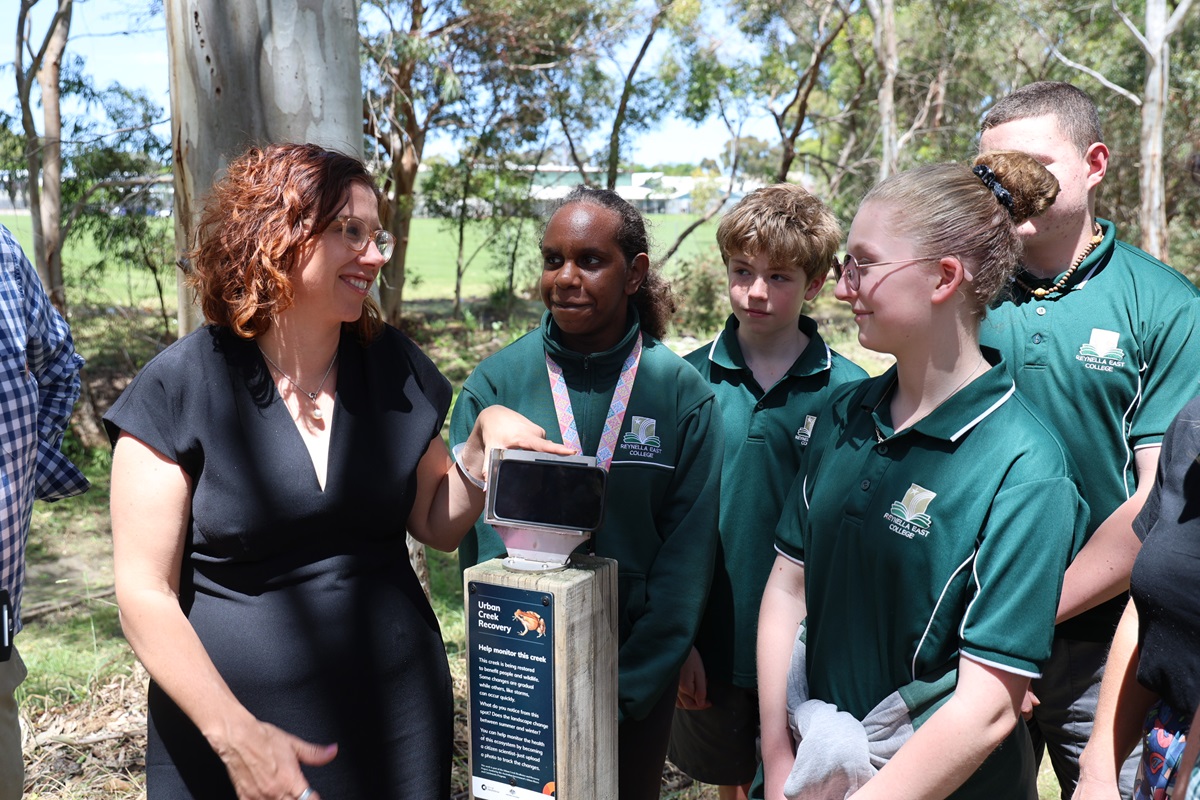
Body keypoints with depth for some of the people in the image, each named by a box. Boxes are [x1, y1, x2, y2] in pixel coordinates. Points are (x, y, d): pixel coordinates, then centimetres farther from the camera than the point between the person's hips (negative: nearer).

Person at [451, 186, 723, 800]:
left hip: (640, 680, 0)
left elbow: (688, 549, -8)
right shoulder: (495, 383, -8)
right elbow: (481, 538, -8)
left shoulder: (682, 391, -9)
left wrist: (627, 688, -12)